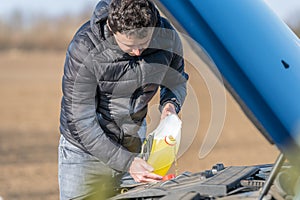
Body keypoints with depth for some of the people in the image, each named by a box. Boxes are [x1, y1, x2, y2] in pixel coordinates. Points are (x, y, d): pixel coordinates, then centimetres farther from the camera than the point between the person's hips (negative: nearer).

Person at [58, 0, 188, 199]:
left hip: (134, 145, 3)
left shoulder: (166, 35, -15)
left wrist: (171, 104, -15)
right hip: (86, 150, -3)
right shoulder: (84, 50, -27)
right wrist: (127, 162, -32)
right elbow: (81, 123, -26)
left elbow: (178, 80, 8)